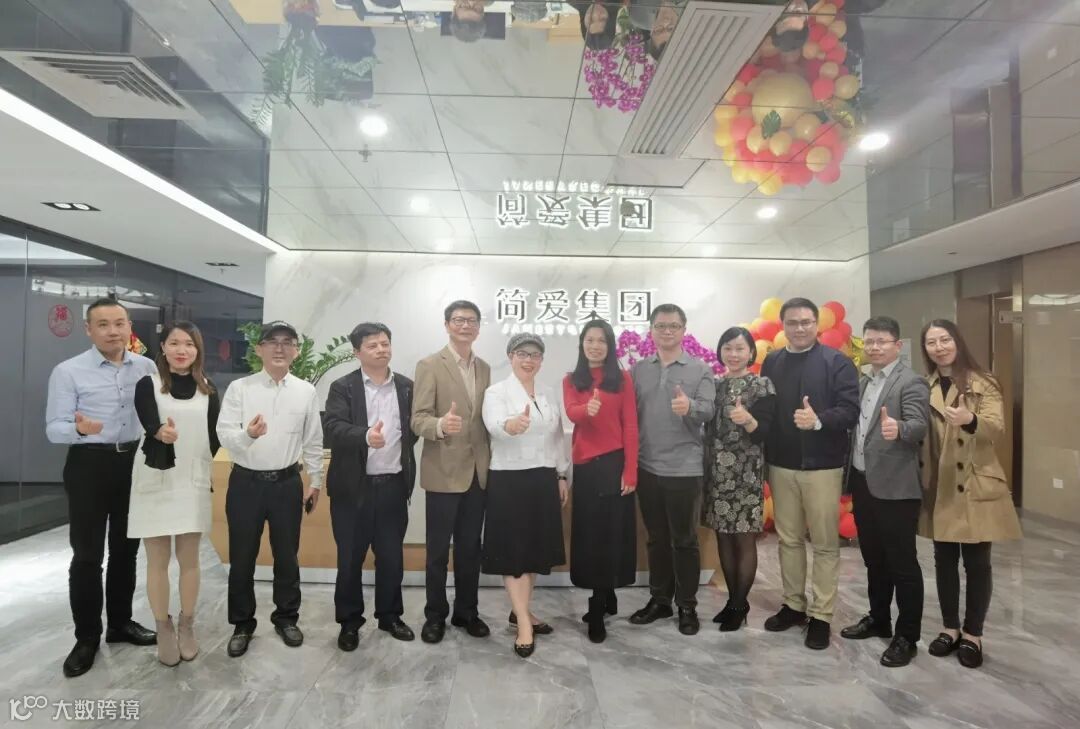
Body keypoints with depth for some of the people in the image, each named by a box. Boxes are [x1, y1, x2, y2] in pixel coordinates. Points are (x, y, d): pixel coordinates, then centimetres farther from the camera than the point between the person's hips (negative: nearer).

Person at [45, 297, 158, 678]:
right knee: (87, 555, 4)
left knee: (125, 550, 16)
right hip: (90, 466, -3)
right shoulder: (68, 371, -8)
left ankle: (121, 623, 33)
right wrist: (79, 429, -32)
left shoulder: (147, 367, 1)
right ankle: (86, 637, 21)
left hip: (135, 463, 4)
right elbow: (54, 428, -11)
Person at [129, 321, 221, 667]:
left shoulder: (208, 390, 4)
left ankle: (186, 626, 26)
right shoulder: (148, 385, -4)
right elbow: (149, 423, -23)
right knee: (158, 560, 8)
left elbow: (214, 438, 8)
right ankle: (163, 629, 23)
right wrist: (161, 431, -41)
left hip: (193, 482, 2)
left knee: (189, 559, 10)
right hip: (156, 480, -2)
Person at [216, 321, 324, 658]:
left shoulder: (306, 391, 0)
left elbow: (313, 441, 6)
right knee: (242, 558, 11)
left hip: (287, 483, 1)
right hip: (245, 482, -1)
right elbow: (224, 435, -13)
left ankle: (286, 617, 33)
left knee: (287, 556, 14)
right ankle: (242, 624, 29)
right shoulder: (239, 388, -6)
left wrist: (315, 481, 9)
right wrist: (248, 433, -34)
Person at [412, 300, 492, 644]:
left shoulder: (484, 368, 10)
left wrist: (491, 460, 10)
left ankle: (466, 612, 29)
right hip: (443, 472, -5)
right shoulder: (429, 365, -7)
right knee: (438, 549, 8)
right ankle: (435, 615, 24)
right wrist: (441, 425, -35)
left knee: (470, 547, 15)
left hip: (478, 471, 5)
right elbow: (418, 419, -14)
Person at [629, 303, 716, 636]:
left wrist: (689, 407, -34)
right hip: (647, 467, 3)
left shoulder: (700, 370, 0)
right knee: (656, 538, 15)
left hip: (685, 468, -3)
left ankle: (687, 605, 22)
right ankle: (659, 599, 28)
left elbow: (708, 410, -13)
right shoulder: (638, 370, 8)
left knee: (685, 540, 7)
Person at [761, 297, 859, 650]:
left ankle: (821, 615, 17)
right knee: (788, 539, 13)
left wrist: (818, 421, -30)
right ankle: (793, 605, 28)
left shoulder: (836, 362, -5)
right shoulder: (771, 363, 7)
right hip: (781, 465, 4)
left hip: (823, 465, -3)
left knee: (825, 543, 6)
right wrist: (761, 441, -2)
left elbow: (850, 411, -13)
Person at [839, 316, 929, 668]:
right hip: (862, 483, 7)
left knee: (902, 563, 3)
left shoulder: (911, 382, -9)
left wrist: (898, 428, -43)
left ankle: (907, 637, 15)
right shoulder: (862, 383, 13)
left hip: (895, 487, -7)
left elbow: (919, 425, -23)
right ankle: (878, 619, 33)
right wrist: (849, 475, 8)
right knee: (873, 559, 19)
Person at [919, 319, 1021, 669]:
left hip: (976, 487, -4)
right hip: (938, 487, 4)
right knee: (944, 560, 11)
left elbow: (997, 429, -19)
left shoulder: (982, 383, -4)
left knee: (976, 562, 3)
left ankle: (973, 634, 18)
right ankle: (950, 627, 25)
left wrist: (970, 420, -39)